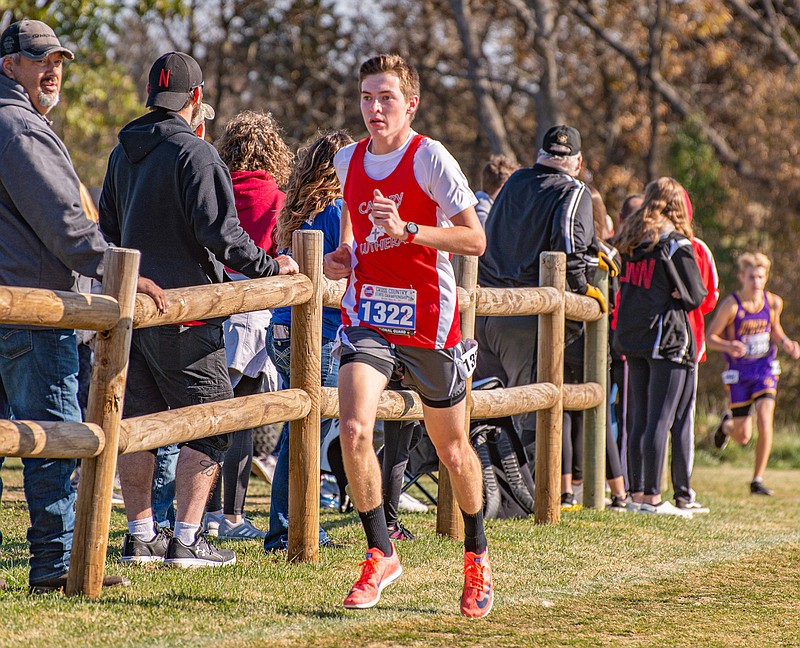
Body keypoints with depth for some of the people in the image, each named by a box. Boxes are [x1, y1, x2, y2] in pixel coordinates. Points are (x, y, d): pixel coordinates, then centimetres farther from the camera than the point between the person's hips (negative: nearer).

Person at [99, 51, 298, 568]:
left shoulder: (123, 154, 12)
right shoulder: (196, 154, -13)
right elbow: (220, 233, -20)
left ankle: (141, 535, 14)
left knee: (137, 422, 11)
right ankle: (187, 539, -3)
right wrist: (271, 266, -7)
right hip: (184, 313, -7)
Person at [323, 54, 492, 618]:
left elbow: (475, 239, -15)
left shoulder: (430, 158, -11)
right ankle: (381, 555, -5)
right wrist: (344, 254, 4)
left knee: (453, 451, 11)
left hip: (429, 322, -3)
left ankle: (477, 555, 34)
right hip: (367, 317, 3)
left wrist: (407, 231, -26)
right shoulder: (348, 161, 5)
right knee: (353, 430, -20)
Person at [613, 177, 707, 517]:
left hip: (630, 337, 6)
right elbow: (695, 297, -5)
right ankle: (652, 498, -8)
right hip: (667, 339, -6)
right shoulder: (676, 245, -9)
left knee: (638, 420, 11)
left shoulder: (628, 241, 9)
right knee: (660, 419, -6)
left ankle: (637, 492, 14)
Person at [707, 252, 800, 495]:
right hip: (739, 372, -2)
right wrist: (728, 346, -31)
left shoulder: (773, 302, -4)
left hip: (765, 368, 2)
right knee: (742, 437, 4)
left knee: (765, 418, -20)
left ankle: (758, 480, -8)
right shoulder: (730, 305, -15)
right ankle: (726, 425, 44)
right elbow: (711, 337, -11)